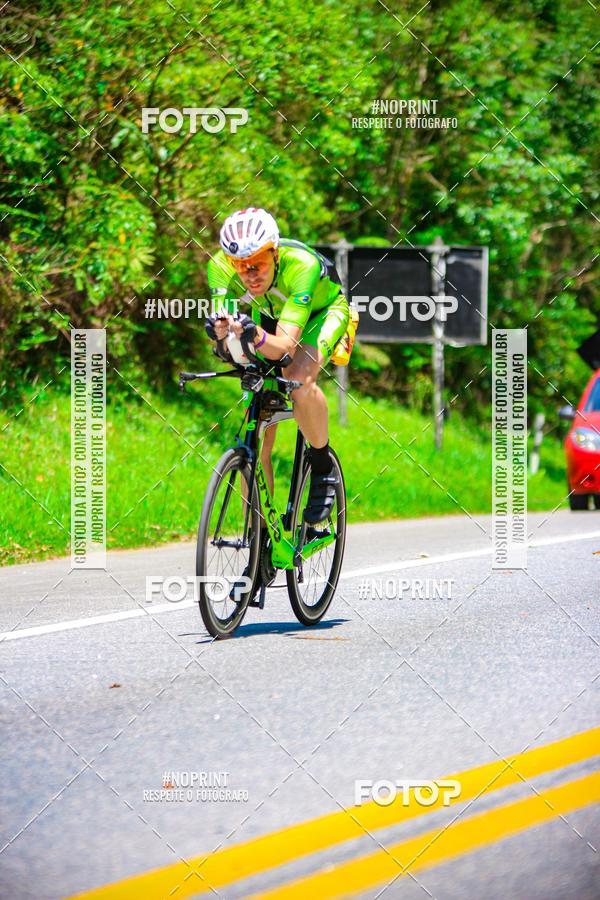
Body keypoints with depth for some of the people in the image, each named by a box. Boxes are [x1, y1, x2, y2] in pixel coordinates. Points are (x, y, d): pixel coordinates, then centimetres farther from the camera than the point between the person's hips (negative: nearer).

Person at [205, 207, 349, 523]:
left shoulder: (301, 264, -40)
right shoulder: (220, 266, -31)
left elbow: (285, 346, -45)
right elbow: (226, 347, -32)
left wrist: (256, 337, -65)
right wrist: (222, 333, -55)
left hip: (321, 311, -4)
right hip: (270, 316, 4)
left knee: (299, 383, -36)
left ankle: (323, 466, -9)